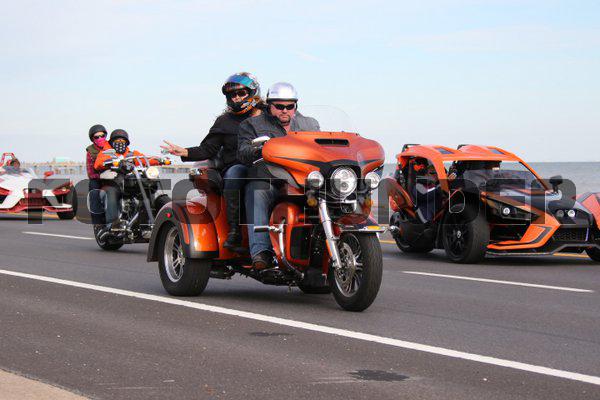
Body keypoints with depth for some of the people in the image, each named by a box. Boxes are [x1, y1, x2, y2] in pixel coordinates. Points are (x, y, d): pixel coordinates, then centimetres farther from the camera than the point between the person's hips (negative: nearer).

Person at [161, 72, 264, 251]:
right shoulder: (225, 121, 18)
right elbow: (208, 149, 13)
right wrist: (184, 152, 0)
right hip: (236, 167, 0)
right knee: (233, 173, -37)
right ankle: (234, 230, -36)